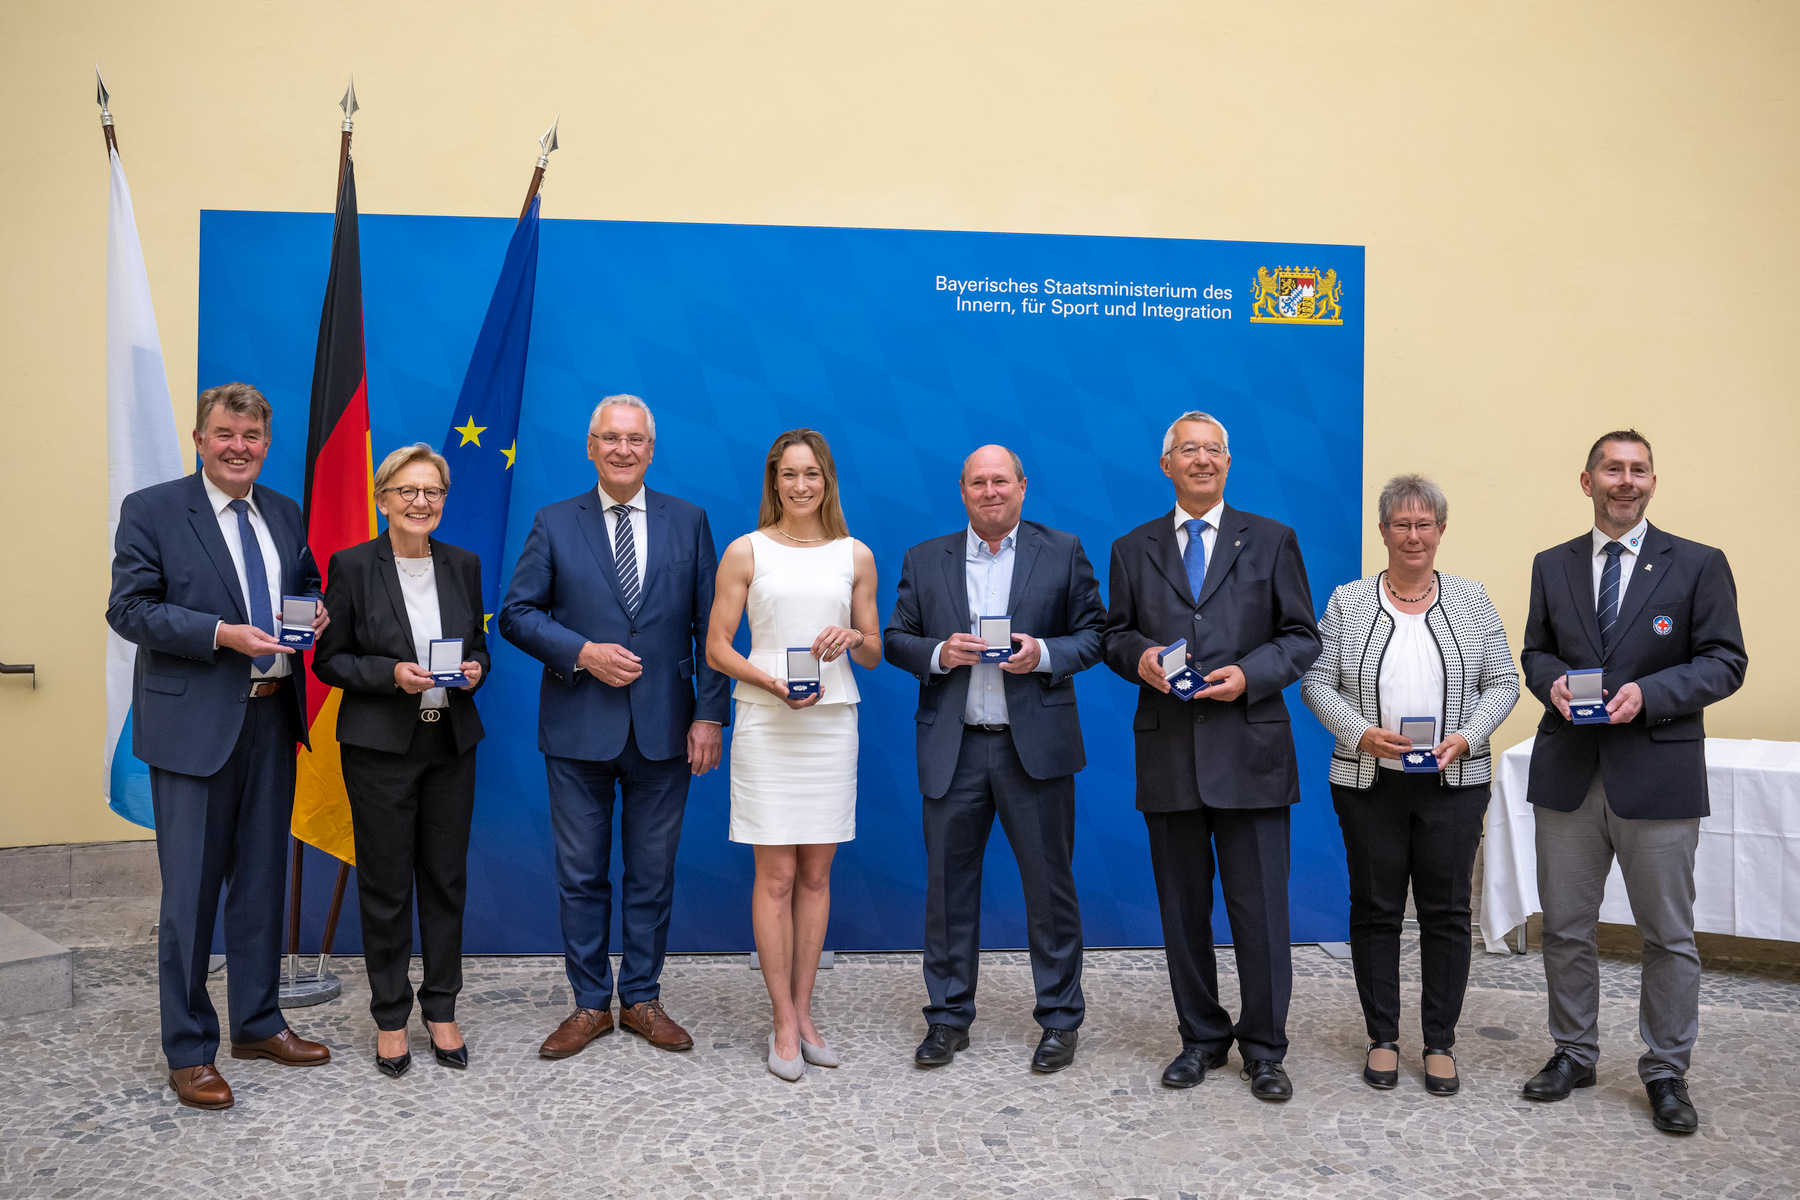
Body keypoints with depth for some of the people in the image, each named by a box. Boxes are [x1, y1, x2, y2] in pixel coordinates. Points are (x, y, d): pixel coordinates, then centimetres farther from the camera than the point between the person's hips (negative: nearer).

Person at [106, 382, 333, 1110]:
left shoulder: (285, 513, 11)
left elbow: (307, 583, 21)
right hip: (194, 723, -5)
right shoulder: (150, 510, -5)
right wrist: (220, 634, -21)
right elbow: (128, 608, -10)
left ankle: (258, 1024, 30)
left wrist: (316, 611, -3)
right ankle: (188, 1051, 16)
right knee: (191, 892, 2)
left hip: (273, 718, 6)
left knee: (262, 880, 15)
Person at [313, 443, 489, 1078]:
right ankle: (390, 1017, 20)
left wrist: (476, 667, -7)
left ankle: (441, 1009, 23)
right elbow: (328, 659, -3)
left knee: (447, 878, 9)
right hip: (380, 746, -3)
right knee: (386, 884, 5)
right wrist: (392, 673, -18)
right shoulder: (352, 565, -5)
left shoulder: (463, 564, 6)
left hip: (451, 743, 3)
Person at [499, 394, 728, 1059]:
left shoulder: (689, 521, 4)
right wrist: (581, 652, -14)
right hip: (580, 730, 0)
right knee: (581, 876, 8)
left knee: (653, 874, 10)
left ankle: (642, 999, 25)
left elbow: (710, 625, 3)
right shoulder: (554, 524, 3)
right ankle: (591, 1004, 23)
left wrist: (709, 714, -3)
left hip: (664, 730, 1)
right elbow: (516, 613, 1)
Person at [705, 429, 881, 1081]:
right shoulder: (746, 551, 2)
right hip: (766, 723, -3)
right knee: (776, 876, -1)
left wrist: (853, 638, -9)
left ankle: (803, 1012, 20)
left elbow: (874, 655, 14)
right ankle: (784, 1024, 9)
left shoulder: (855, 556, 9)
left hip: (833, 722, 3)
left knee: (816, 874, 8)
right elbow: (717, 648, 0)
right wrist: (775, 684, -15)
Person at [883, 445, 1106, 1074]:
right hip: (952, 749, 2)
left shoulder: (1063, 551, 5)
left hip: (1035, 746, -1)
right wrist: (939, 653, -10)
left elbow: (1094, 634, 4)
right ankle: (948, 1017, 22)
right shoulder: (924, 559, 10)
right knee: (948, 885, 7)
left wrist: (1044, 654, -14)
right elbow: (896, 639, 10)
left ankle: (1060, 1019, 20)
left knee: (1050, 886, 5)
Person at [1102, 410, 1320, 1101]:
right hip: (1168, 754, 2)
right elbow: (1115, 635, 13)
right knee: (1182, 907, 10)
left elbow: (1302, 637, 5)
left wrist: (1249, 674, -12)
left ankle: (1264, 1049, 17)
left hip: (1251, 750, -2)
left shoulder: (1271, 541, 7)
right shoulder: (1133, 550, 12)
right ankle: (1202, 1038, 25)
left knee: (1260, 907, 1)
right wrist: (1139, 656, -9)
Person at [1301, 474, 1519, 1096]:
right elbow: (1317, 682, 0)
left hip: (1453, 783, 1)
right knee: (1375, 908, 6)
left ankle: (1440, 1043, 19)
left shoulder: (1470, 599, 4)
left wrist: (1465, 738, -12)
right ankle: (1382, 1038, 20)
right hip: (1367, 782, 0)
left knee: (1447, 910, 6)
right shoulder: (1347, 602, 2)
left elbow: (1502, 682, 3)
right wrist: (1361, 733, -14)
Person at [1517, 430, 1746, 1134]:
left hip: (1656, 776, -3)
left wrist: (1648, 693, -18)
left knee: (1669, 935, 7)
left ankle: (1666, 1073, 22)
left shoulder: (1698, 565, -1)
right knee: (1564, 928, 11)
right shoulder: (1552, 566, 9)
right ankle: (1573, 1054, 27)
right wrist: (1553, 680, -8)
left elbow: (1725, 662, -3)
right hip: (1568, 772, 3)